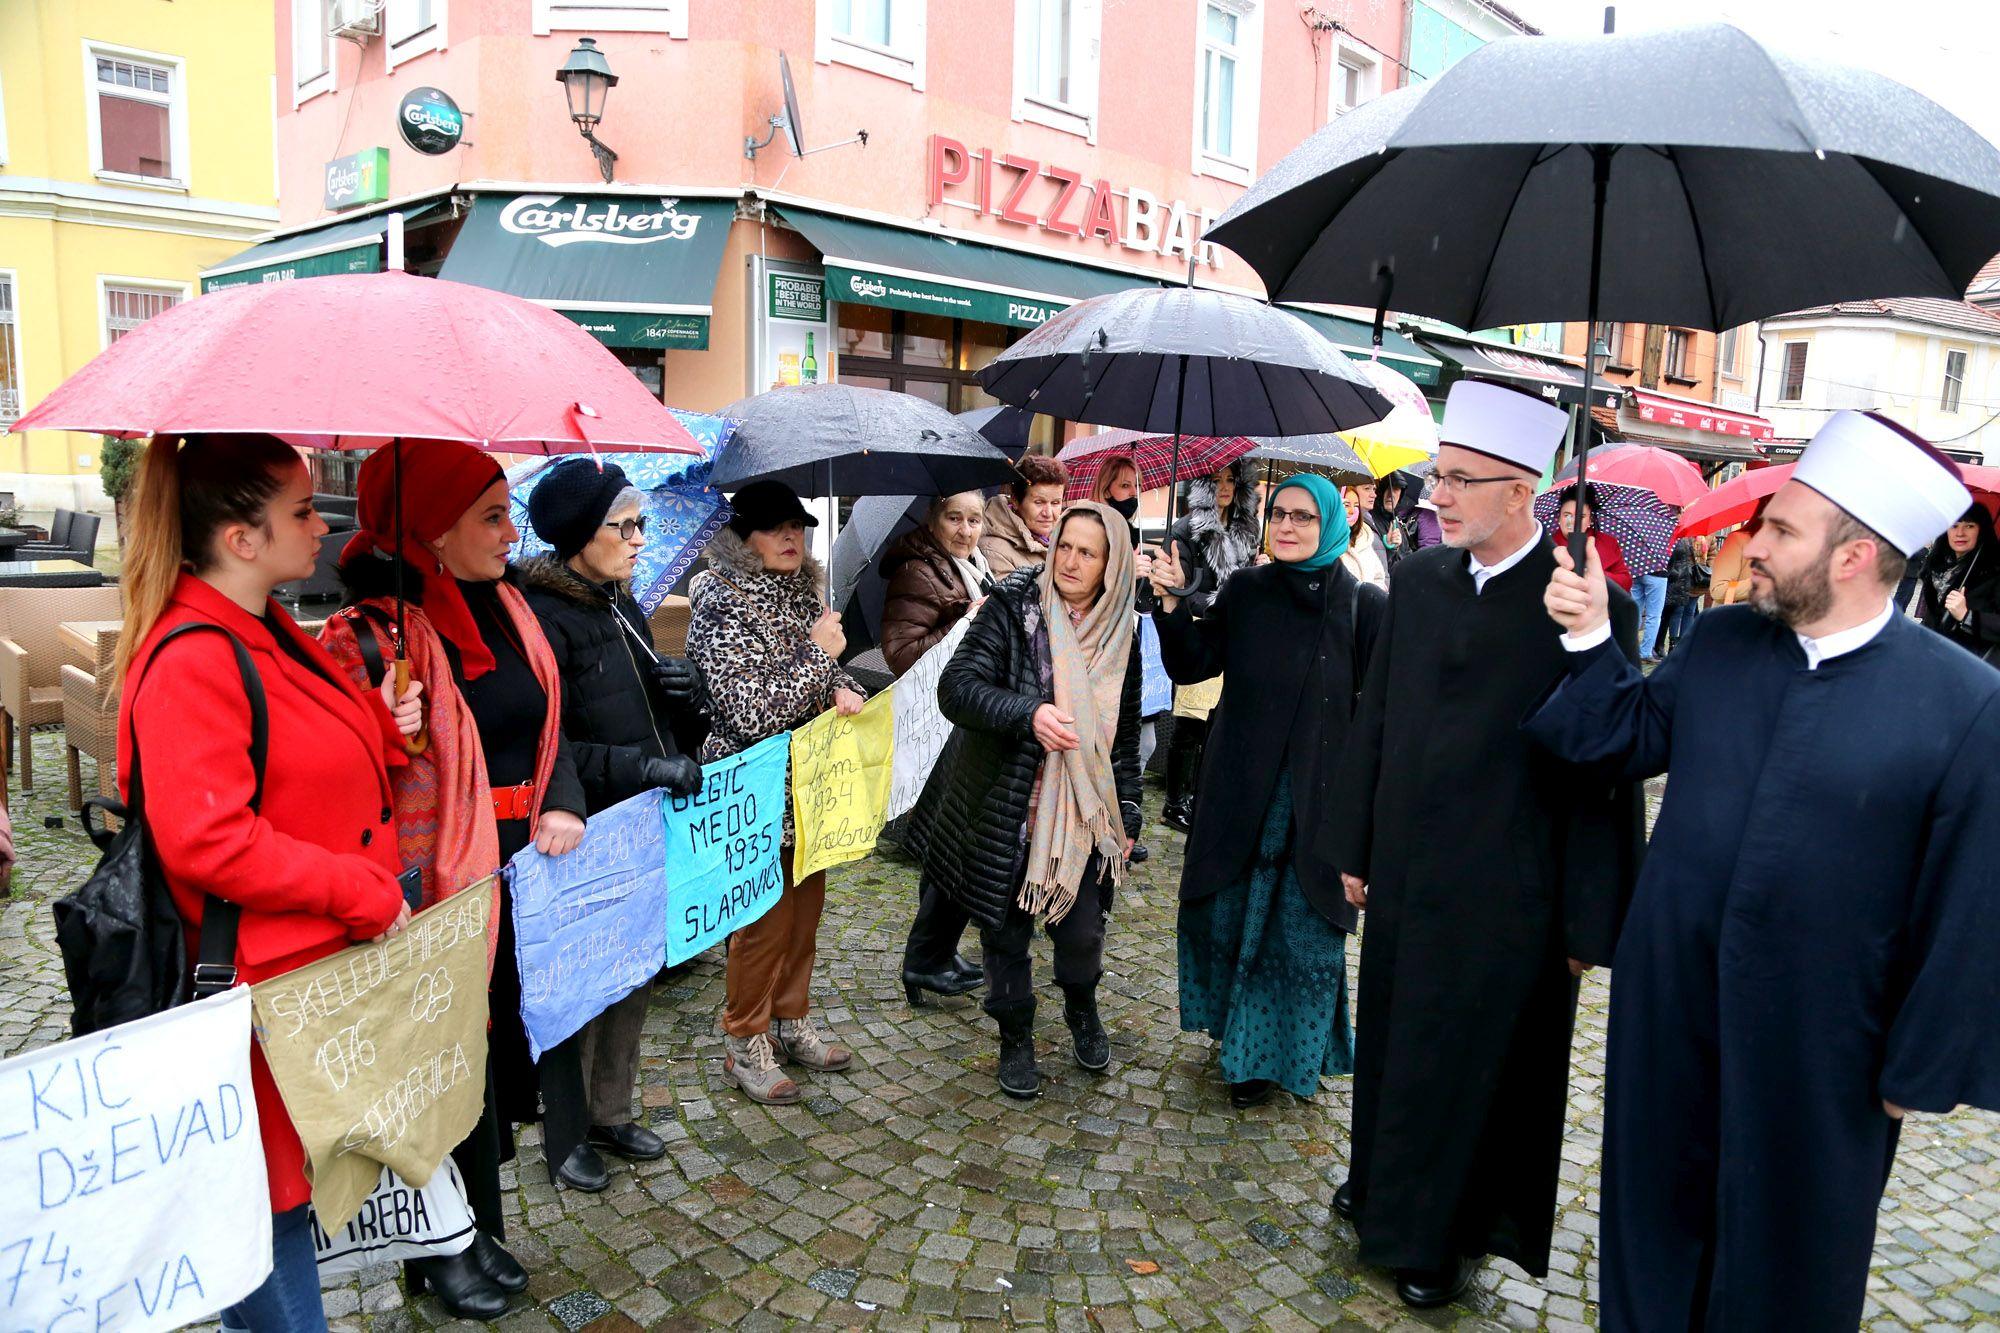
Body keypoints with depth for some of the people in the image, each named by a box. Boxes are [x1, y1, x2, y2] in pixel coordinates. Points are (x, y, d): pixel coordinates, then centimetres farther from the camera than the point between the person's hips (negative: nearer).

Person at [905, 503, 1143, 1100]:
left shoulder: (1120, 632, 1)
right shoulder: (1014, 608, -12)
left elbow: (1124, 734, 10)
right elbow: (957, 687, -21)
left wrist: (1126, 818, 9)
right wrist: (1029, 713, -36)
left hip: (1083, 817, 2)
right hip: (1006, 812, -2)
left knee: (1082, 932, 4)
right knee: (1007, 934, 10)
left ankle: (1081, 1008, 38)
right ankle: (1015, 1036, 35)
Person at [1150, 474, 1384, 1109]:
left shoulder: (1364, 605, -7)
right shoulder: (1244, 591, 1)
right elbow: (1191, 665, -3)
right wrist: (1173, 603, -18)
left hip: (1319, 796, -3)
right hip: (1241, 792, 3)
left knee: (1302, 931, 8)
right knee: (1224, 914, 14)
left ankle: (1272, 1054, 28)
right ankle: (1239, 1032, 39)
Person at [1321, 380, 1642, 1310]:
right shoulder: (1417, 578, -1)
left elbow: (1606, 773, -12)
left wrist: (1589, 921, -9)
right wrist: (1354, 847, 9)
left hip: (1505, 891, -4)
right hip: (1405, 871, 5)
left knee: (1472, 1064, 12)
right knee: (1390, 1041, 21)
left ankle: (1437, 1235, 34)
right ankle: (1384, 1182, 46)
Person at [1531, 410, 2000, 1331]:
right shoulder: (1717, 643, -3)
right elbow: (1618, 740, 7)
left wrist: (1925, 1067, -7)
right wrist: (1591, 640, -8)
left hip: (1816, 1049, -3)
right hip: (1667, 1012, 4)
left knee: (1785, 1257, 18)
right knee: (1656, 1206, 22)